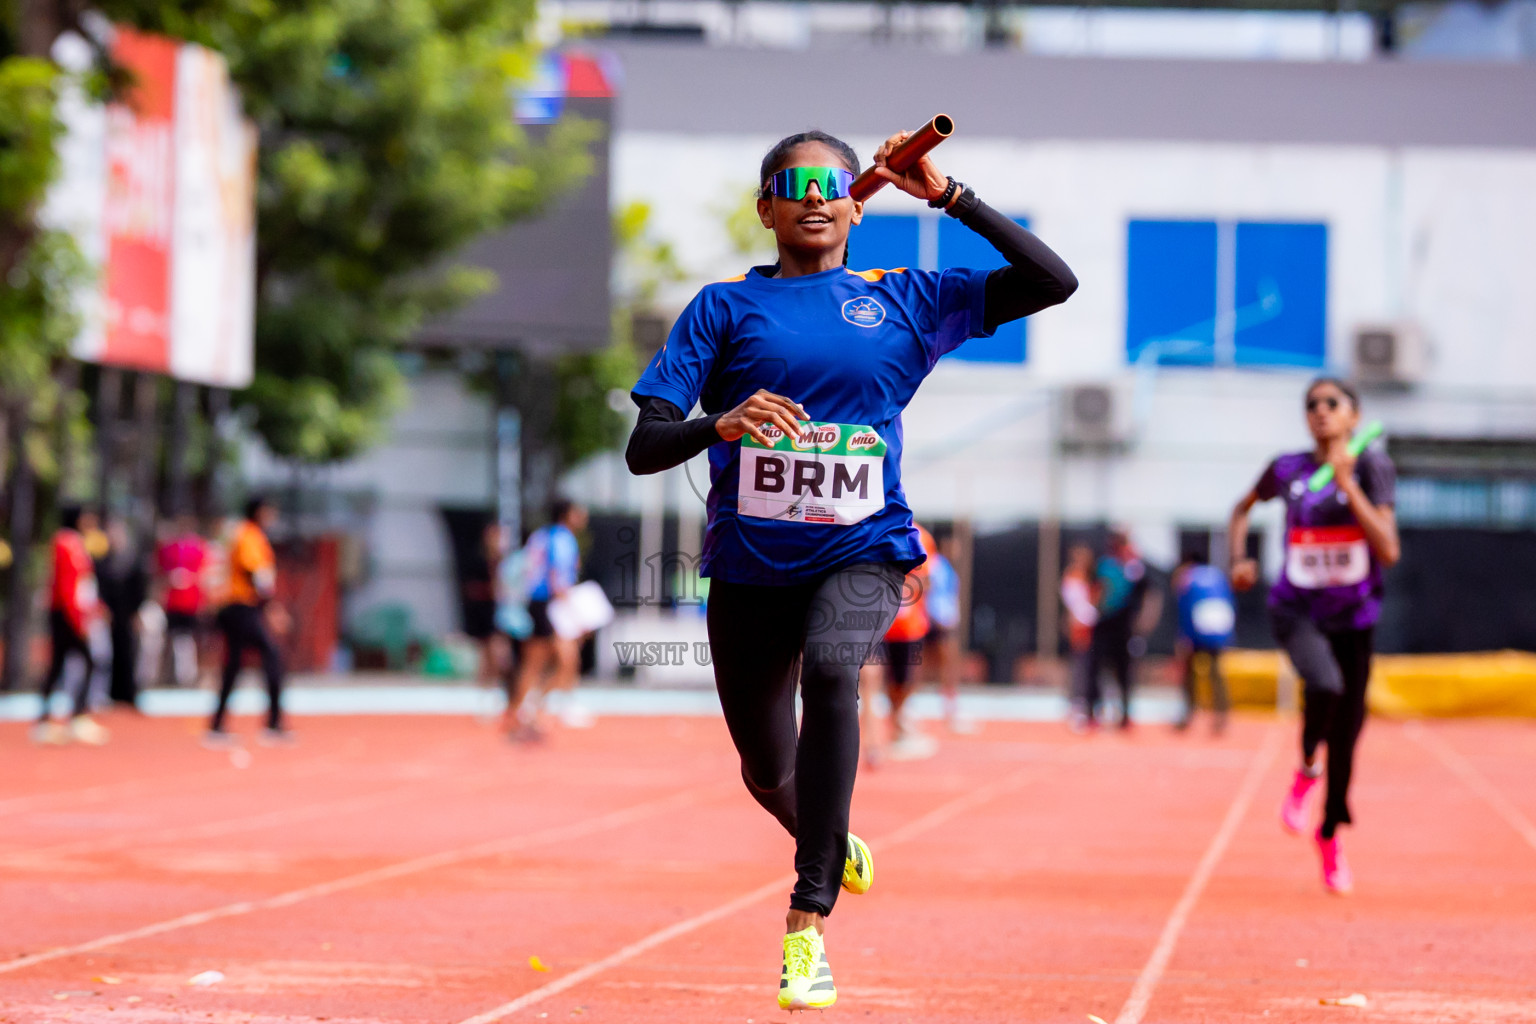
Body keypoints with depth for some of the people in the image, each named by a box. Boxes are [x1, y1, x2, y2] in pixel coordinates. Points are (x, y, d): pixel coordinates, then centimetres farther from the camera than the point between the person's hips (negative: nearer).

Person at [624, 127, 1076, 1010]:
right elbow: (644, 449, -4)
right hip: (752, 562, 1)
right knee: (767, 772, 11)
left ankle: (809, 921, -33)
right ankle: (830, 843, 49)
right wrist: (720, 424, -26)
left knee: (831, 669, -33)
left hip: (864, 550, -1)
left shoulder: (905, 300, 7)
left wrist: (947, 195, -4)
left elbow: (1051, 282, 1)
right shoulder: (727, 307, 3)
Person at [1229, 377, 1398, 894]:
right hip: (1296, 612, -1)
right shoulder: (1287, 471, -4)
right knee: (1326, 686, -32)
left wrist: (1348, 484, -25)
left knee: (1347, 733, 7)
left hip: (1353, 618, 1)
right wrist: (1240, 557, 1)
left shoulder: (1372, 468, -10)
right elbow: (1243, 507, 19)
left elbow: (1389, 552, -20)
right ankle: (1306, 769, -2)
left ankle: (1330, 833, 32)